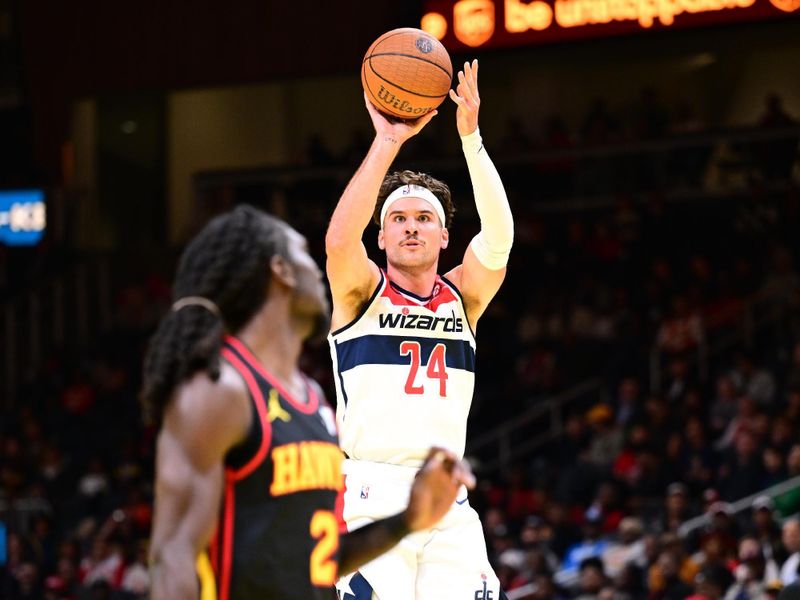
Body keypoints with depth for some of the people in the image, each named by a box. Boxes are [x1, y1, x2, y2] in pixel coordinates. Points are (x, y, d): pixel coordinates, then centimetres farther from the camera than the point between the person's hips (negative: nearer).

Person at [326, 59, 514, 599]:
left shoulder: (462, 297, 14)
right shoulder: (362, 291, 7)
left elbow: (499, 239, -4)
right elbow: (340, 239, -15)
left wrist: (471, 137, -14)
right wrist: (388, 141, -19)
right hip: (371, 495, -3)